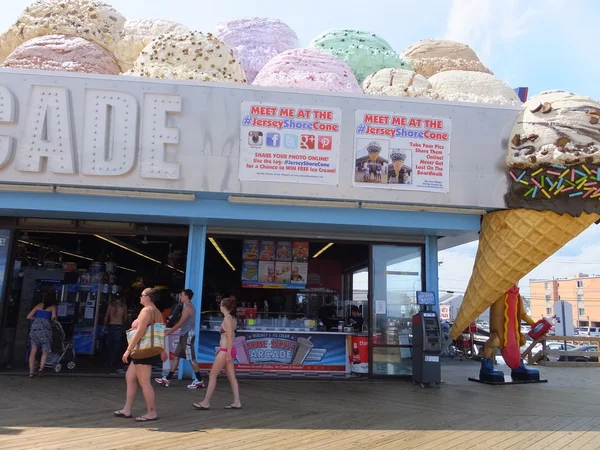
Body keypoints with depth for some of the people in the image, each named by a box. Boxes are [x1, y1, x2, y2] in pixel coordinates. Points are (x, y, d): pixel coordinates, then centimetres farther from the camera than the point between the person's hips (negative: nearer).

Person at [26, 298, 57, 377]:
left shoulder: (39, 305, 22)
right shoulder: (53, 306, 13)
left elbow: (29, 316, 18)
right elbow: (53, 317, -5)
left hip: (35, 326, 3)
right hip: (45, 327, -3)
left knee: (33, 351, 7)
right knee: (45, 351, 7)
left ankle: (31, 372, 3)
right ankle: (41, 368, -10)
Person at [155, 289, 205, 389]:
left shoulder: (188, 308, -14)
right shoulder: (189, 307, 17)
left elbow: (180, 323, -18)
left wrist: (168, 332, -12)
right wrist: (170, 331, 22)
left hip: (188, 335, -10)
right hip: (185, 335, 10)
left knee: (191, 358, -5)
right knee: (176, 356, 11)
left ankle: (199, 381, 1)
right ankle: (167, 379, 15)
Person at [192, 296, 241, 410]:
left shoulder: (227, 319, -14)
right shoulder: (231, 318, 11)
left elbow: (230, 337, -19)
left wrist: (228, 353, -19)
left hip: (225, 350, -9)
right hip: (227, 350, 9)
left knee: (212, 375, 1)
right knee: (231, 377, 9)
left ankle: (206, 403, 8)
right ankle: (236, 402, 9)